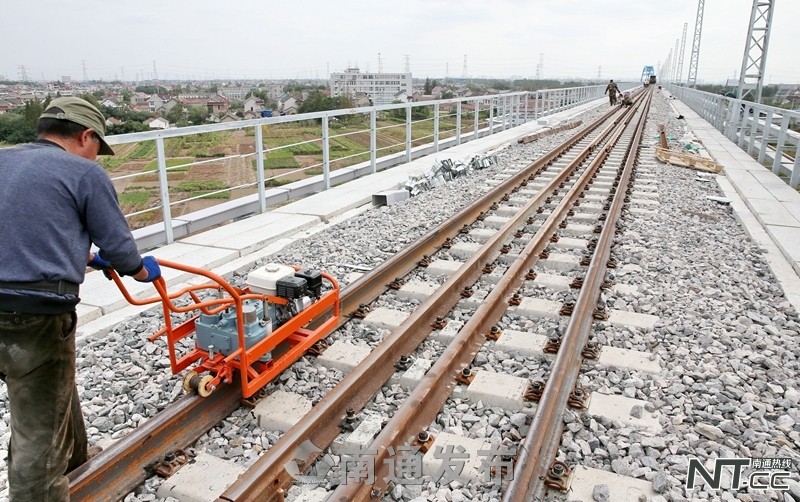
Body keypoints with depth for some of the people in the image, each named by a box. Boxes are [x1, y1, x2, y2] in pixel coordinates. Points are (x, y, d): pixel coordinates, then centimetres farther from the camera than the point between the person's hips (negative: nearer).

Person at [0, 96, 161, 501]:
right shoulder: (85, 173, -5)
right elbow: (120, 247, -2)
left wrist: (85, 256, 37)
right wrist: (144, 271, 20)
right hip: (37, 315, -8)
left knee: (55, 394, 30)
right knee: (39, 432, 4)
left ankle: (74, 463, 52)